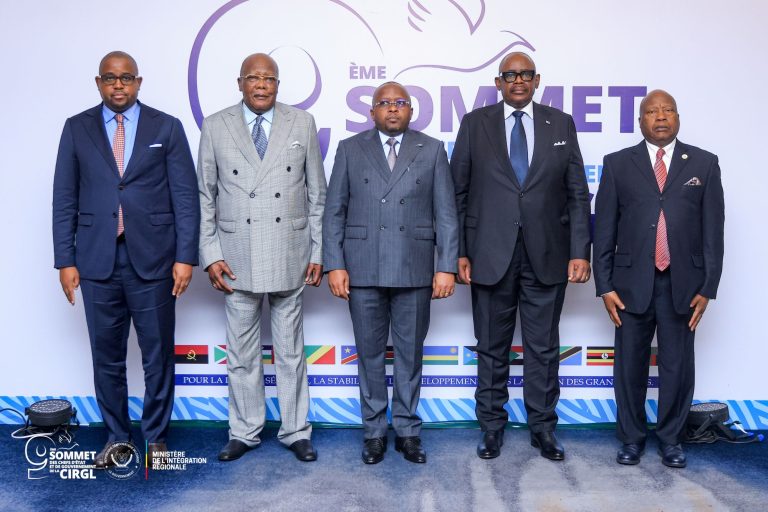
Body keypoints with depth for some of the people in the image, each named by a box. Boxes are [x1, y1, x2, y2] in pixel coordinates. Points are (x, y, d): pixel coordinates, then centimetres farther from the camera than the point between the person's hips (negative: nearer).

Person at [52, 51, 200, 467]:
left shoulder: (166, 127, 4)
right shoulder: (77, 128, 8)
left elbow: (186, 196, 0)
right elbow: (64, 199, 7)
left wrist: (185, 257, -6)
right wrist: (65, 260, 1)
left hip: (152, 260, -1)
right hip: (97, 261, 2)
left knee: (158, 355, 6)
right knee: (107, 357, 10)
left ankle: (156, 437, 22)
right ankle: (116, 437, 26)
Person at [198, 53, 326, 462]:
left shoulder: (302, 124, 4)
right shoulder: (215, 126, 3)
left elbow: (317, 193, 5)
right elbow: (205, 196, 4)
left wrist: (318, 252, 2)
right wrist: (210, 255, -2)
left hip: (289, 255, 0)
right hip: (237, 258, 0)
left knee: (290, 350, 10)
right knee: (242, 352, 9)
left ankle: (295, 431, 23)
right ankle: (244, 432, 25)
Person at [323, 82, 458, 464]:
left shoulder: (432, 150, 7)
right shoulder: (350, 149, 7)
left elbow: (445, 213, 3)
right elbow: (334, 212, 4)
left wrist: (447, 267, -4)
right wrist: (335, 265, -4)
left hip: (414, 270, 0)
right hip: (363, 270, 0)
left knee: (410, 354, 8)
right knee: (370, 354, 8)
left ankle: (407, 430, 22)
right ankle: (374, 431, 22)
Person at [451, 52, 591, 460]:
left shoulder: (561, 124, 8)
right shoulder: (475, 123, 5)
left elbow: (577, 193, 5)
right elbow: (458, 193, 3)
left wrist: (580, 251, -2)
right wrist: (459, 251, -3)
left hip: (546, 256, 1)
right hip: (490, 255, 0)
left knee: (543, 348, 8)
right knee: (491, 348, 9)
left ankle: (543, 427, 23)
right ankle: (492, 426, 23)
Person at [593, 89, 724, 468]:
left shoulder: (704, 164, 6)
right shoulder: (618, 164, 4)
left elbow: (713, 230, 4)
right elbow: (604, 229, 2)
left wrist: (708, 287, -2)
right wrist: (605, 286, -3)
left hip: (682, 284, 1)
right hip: (632, 282, 0)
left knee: (678, 366, 7)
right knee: (630, 364, 7)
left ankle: (671, 438, 25)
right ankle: (631, 437, 24)